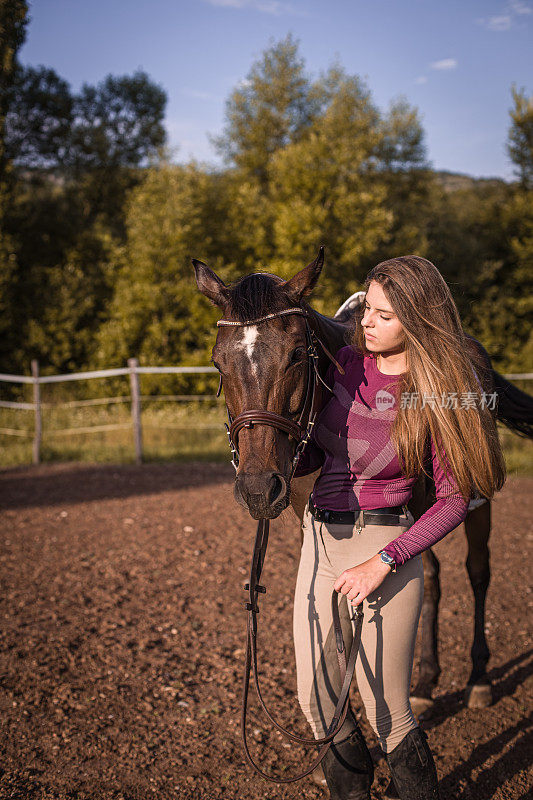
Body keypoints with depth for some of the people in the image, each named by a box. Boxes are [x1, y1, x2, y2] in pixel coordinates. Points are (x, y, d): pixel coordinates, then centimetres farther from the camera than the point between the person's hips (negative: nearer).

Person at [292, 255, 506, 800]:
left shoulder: (441, 391, -12)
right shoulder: (344, 365, 1)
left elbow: (455, 498, -12)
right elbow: (313, 453, 9)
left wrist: (383, 561, -18)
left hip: (386, 544, -5)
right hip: (320, 539, 5)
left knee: (387, 712, 2)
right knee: (316, 700, 13)